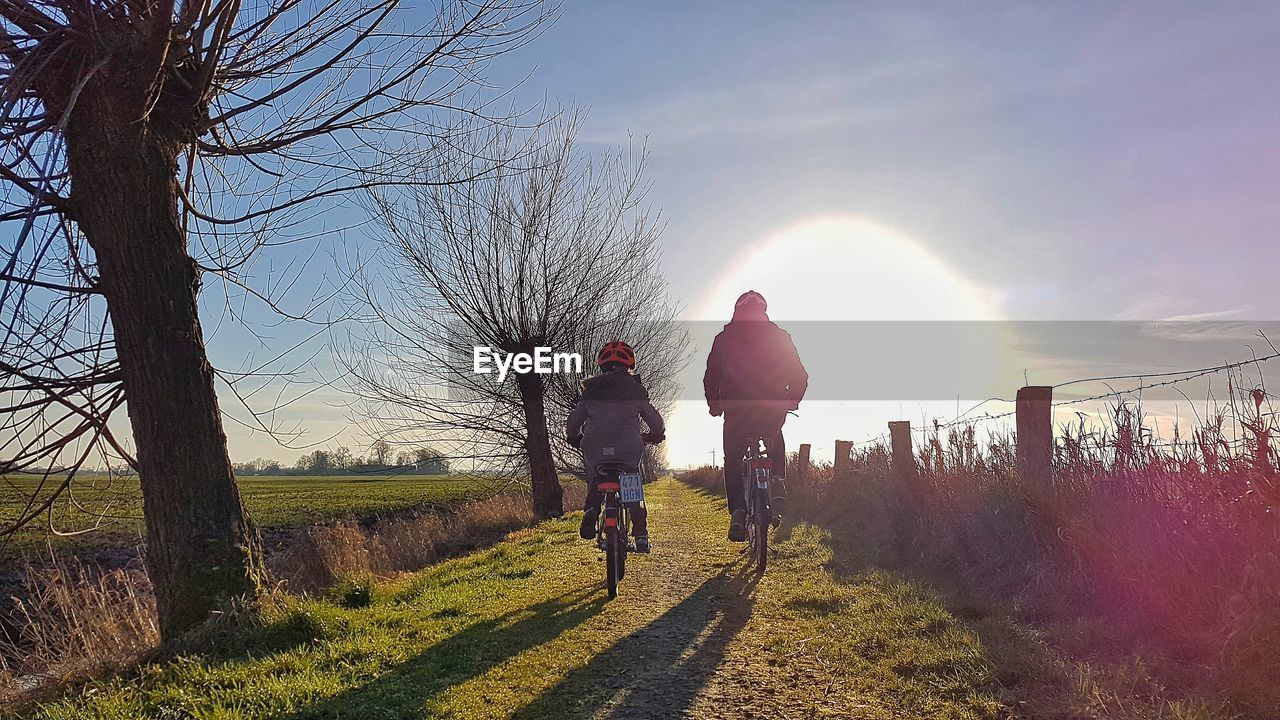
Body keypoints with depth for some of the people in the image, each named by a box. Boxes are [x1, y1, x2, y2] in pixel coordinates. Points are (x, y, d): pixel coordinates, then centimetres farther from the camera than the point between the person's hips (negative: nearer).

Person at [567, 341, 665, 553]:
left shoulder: (590, 391, 11)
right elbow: (656, 422, 13)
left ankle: (590, 511, -4)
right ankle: (640, 534, 10)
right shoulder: (635, 390, 8)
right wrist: (654, 436, 34)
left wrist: (574, 438, 35)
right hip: (629, 452, -1)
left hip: (595, 452, 1)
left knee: (594, 483, 27)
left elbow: (573, 422, 14)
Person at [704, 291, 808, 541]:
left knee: (732, 463, 14)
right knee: (776, 444, 32)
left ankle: (737, 512, -3)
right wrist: (792, 401, 22)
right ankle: (778, 487, 10)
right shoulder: (780, 336, 8)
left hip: (736, 411, -1)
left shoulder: (724, 338, 7)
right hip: (773, 410, 1)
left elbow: (711, 377, 7)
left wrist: (714, 405, 21)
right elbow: (800, 375, 7)